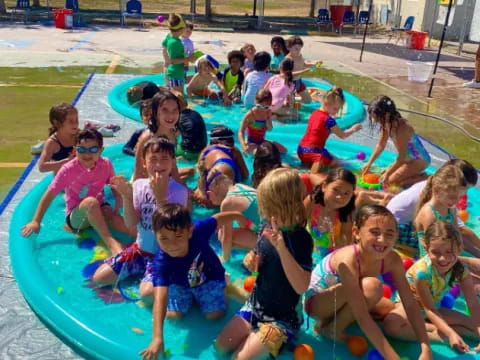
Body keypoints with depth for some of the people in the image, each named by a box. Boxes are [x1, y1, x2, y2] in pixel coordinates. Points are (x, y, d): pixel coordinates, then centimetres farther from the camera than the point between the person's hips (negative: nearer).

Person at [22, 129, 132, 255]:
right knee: (91, 202, -37)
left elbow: (116, 189, -2)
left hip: (99, 211, 3)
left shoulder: (105, 164, -9)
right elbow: (49, 195, -16)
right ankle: (111, 242, -45)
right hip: (76, 216, -3)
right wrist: (36, 221, -22)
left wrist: (116, 209, -20)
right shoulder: (69, 169, -17)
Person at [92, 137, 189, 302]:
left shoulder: (179, 191, -16)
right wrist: (126, 196, -20)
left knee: (148, 293, -27)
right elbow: (131, 223, -6)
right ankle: (141, 270, 18)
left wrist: (160, 196, -32)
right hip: (140, 248, 5)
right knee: (99, 278, 0)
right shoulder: (139, 185, -3)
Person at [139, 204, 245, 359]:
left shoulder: (198, 230, -40)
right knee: (174, 314, -9)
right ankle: (190, 296, 21)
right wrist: (157, 337, -58)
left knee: (215, 314, -9)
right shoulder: (161, 262, -43)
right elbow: (159, 299, -50)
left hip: (209, 277, 0)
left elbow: (220, 218, -20)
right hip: (181, 283, 0)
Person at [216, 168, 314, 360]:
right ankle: (255, 336, 23)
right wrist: (253, 263, -11)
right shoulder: (268, 228, -4)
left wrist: (281, 248, -42)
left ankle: (276, 340, 11)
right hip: (255, 305, 7)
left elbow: (301, 286, -33)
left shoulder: (301, 238, -24)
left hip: (282, 317, -7)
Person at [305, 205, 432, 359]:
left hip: (340, 302, 7)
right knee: (371, 286, -31)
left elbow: (410, 304, -13)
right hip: (316, 300, -7)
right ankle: (331, 328, -10)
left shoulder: (392, 259, -17)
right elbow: (363, 318, -38)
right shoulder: (348, 261, -37)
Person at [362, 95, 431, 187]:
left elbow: (402, 157, -26)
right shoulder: (386, 124, -8)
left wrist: (387, 174, -21)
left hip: (419, 160, -9)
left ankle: (422, 178, -1)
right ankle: (416, 173, 15)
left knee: (390, 181, -14)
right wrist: (369, 163, 5)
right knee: (384, 175, 8)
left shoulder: (402, 128, -32)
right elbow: (380, 145, 7)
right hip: (407, 158, 9)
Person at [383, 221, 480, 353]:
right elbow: (429, 310, -26)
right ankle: (437, 334, -24)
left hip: (435, 307, 4)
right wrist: (450, 334, -36)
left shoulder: (461, 270, -19)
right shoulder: (422, 271, -33)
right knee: (390, 324, -37)